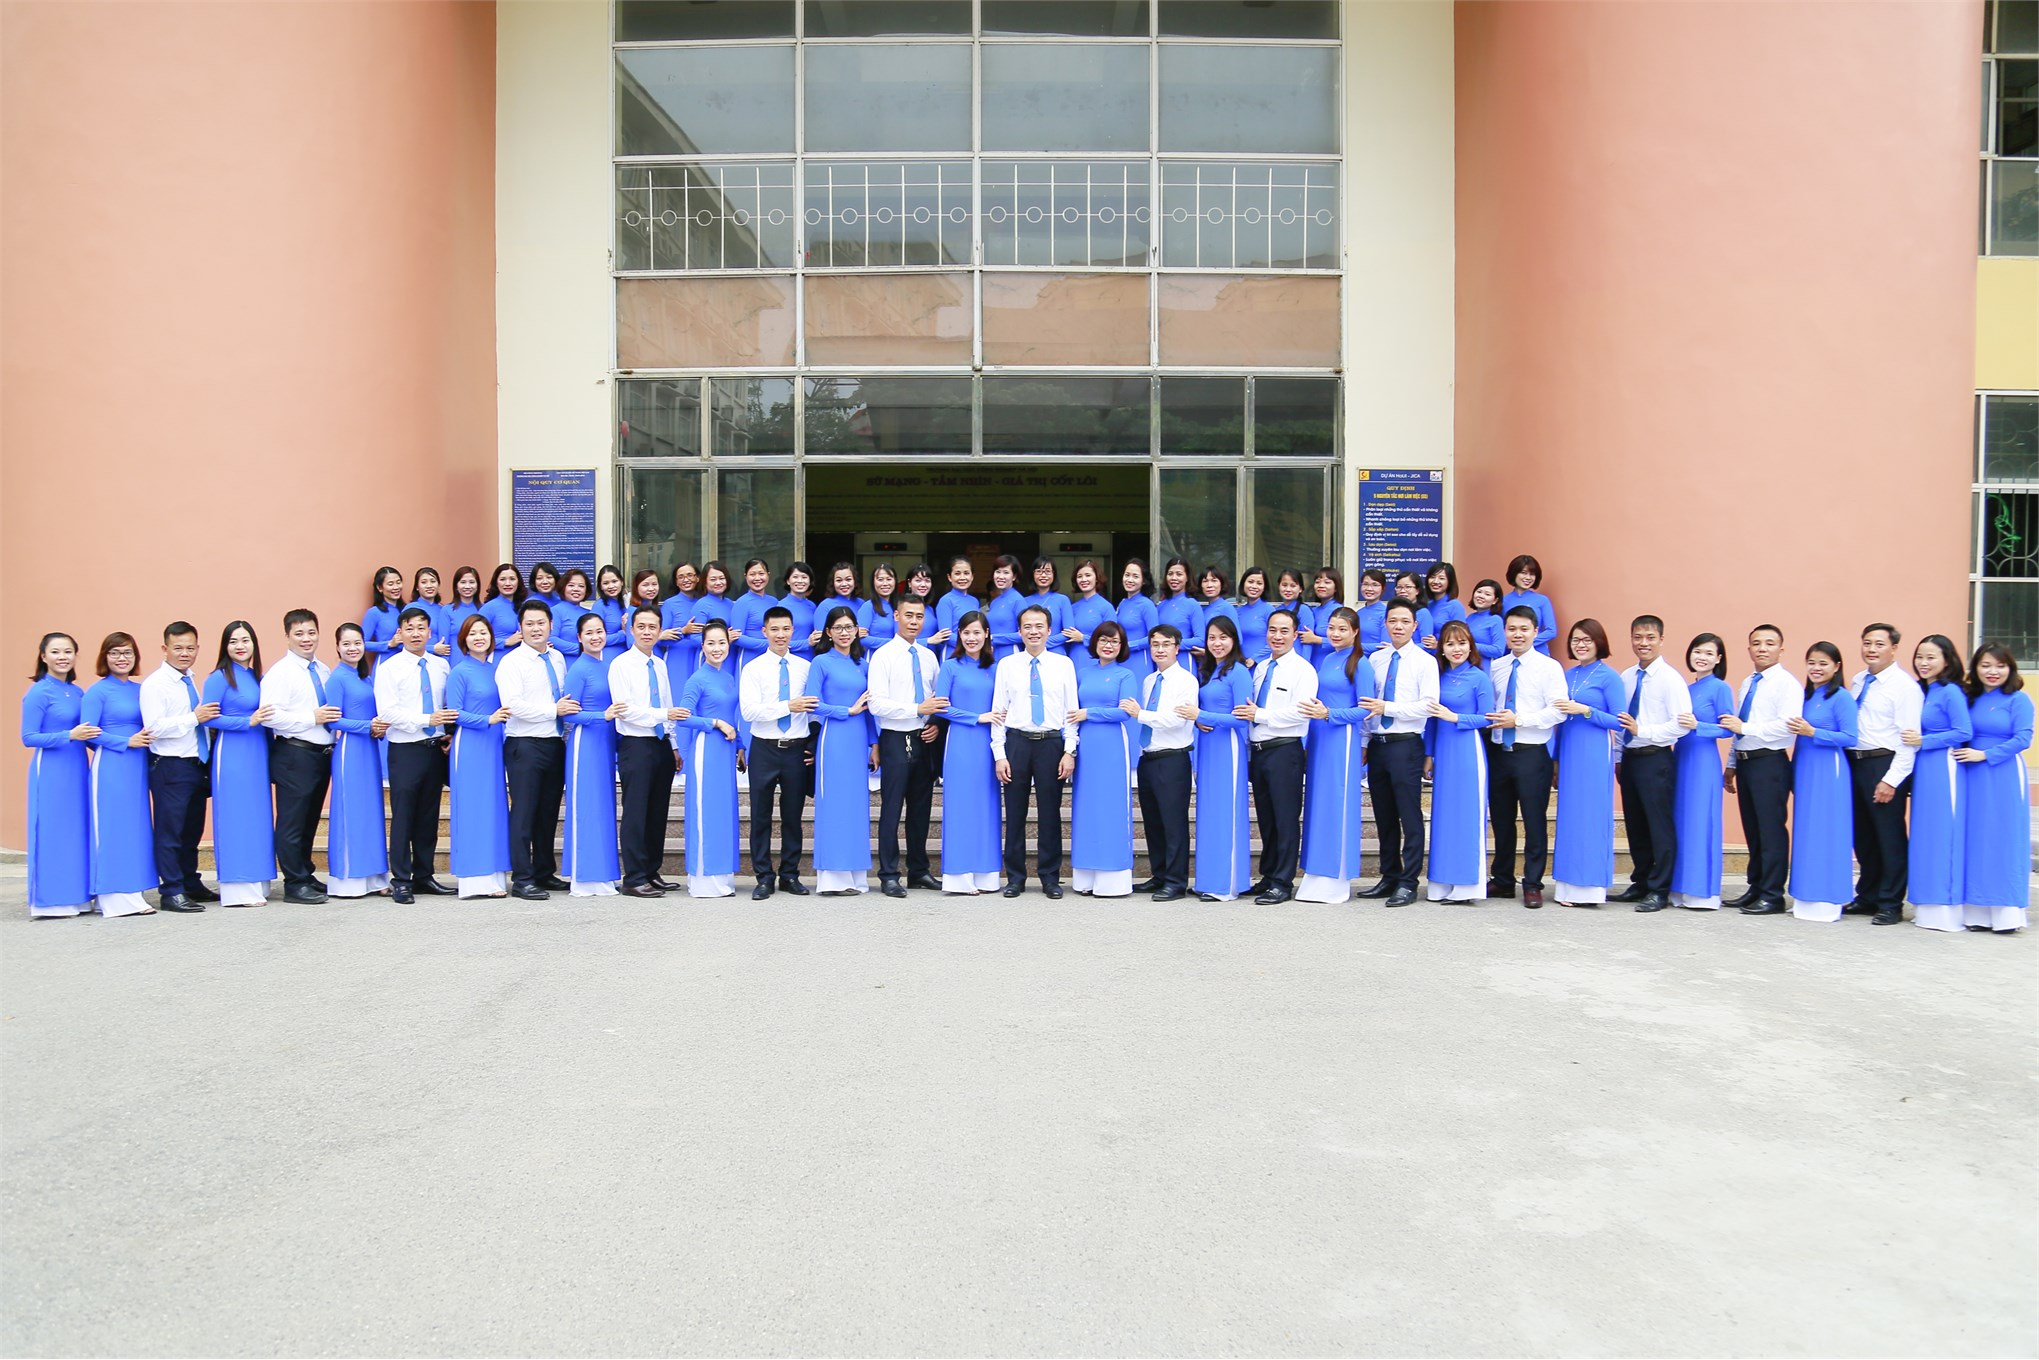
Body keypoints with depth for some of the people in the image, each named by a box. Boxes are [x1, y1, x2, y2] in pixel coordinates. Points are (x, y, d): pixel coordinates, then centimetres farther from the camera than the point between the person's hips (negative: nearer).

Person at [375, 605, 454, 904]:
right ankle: (401, 881, 4)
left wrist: (448, 734, -3)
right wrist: (426, 720, -20)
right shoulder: (389, 668, -2)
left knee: (429, 817, 10)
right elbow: (387, 713, -11)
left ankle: (424, 876, 18)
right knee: (403, 816, -2)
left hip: (435, 748, 4)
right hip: (405, 750, -4)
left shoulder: (441, 666, 9)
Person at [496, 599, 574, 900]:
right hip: (525, 745, -6)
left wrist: (568, 708, 7)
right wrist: (554, 710, -14)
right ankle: (522, 879, 1)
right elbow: (514, 706, -16)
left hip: (555, 743, 6)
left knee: (549, 812, 12)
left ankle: (545, 873, 22)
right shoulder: (511, 662, -6)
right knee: (524, 812, -4)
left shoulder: (558, 658, 13)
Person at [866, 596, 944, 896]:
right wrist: (918, 709, -19)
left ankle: (918, 871, 22)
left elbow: (938, 699, 15)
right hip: (896, 740, -5)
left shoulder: (929, 657, 11)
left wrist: (937, 723, -4)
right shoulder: (883, 656, -6)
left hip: (924, 740, 6)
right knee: (892, 808, -1)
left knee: (921, 808, 12)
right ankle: (889, 876, 6)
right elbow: (877, 704, -15)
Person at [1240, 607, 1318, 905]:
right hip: (1258, 749, 7)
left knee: (1286, 819, -3)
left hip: (1284, 750, -7)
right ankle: (1268, 876, 22)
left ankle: (1283, 883, 2)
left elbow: (1300, 712, -17)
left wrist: (1259, 715, -14)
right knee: (1265, 818, 13)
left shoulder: (1303, 669, -6)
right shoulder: (1260, 668, 16)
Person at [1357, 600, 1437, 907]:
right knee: (1384, 816, 11)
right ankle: (1389, 877, 21)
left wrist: (1387, 708, -17)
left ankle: (1408, 883, 2)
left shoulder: (1425, 661, -2)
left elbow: (1428, 706, -11)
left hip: (1405, 745, -5)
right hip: (1378, 744, 5)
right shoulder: (1375, 659, 12)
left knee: (1410, 816, -3)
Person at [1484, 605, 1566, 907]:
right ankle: (1502, 880, 23)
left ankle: (1532, 885, 10)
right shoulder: (1495, 667, 10)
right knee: (1501, 820, 12)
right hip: (1499, 752, 5)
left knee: (1534, 821, 1)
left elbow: (1558, 712, -12)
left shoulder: (1549, 667, -3)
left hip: (1532, 753, -4)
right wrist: (1492, 722, -5)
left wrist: (1518, 720, -16)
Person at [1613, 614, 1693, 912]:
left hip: (1656, 759, -6)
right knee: (1635, 824, 14)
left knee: (1660, 825, -1)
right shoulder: (1625, 678, 10)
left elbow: (1682, 724, -17)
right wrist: (1618, 758, 11)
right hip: (1630, 758, 6)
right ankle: (1640, 882, 27)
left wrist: (1642, 731, -21)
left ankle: (1659, 890, 7)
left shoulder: (1671, 678, -9)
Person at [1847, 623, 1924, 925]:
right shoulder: (1857, 682, 12)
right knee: (1862, 835, 14)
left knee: (1889, 837, 1)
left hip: (1885, 765, -7)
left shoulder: (1905, 686, -9)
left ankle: (1890, 904, 10)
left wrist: (1891, 780, -17)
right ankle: (1868, 896, 27)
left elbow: (1909, 739, -13)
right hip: (1856, 763, 7)